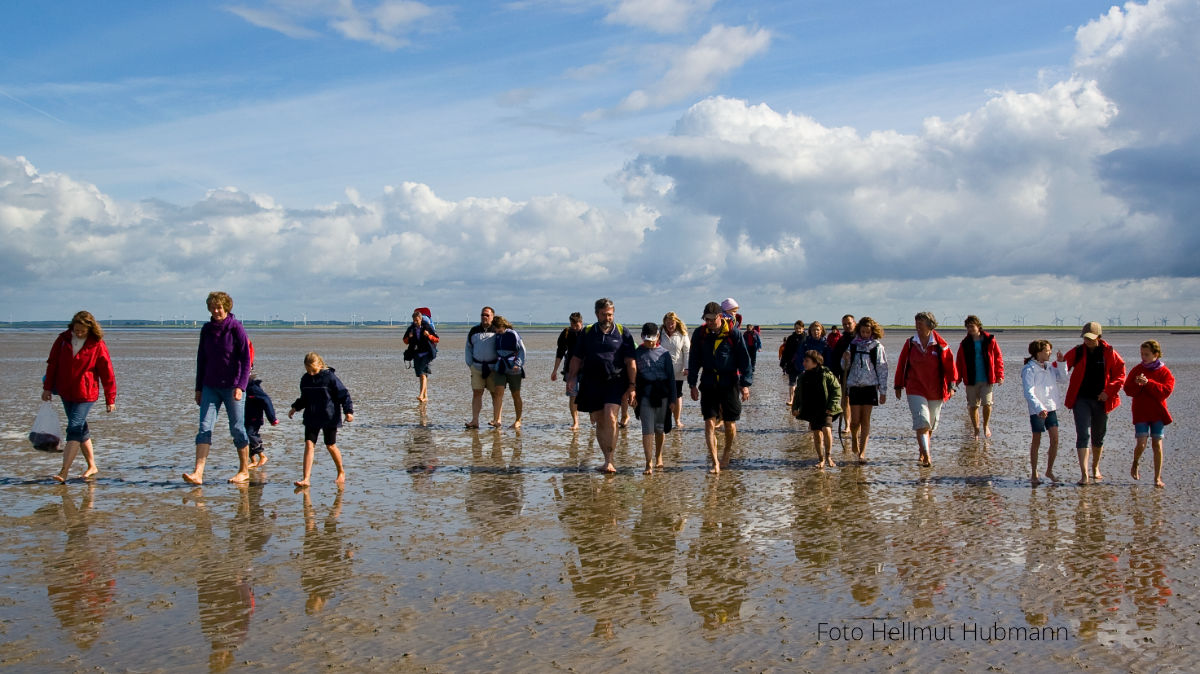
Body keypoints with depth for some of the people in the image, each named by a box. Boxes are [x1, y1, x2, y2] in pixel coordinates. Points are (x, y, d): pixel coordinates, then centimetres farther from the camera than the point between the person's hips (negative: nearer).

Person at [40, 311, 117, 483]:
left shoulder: (97, 345, -10)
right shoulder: (63, 339, 0)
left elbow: (107, 374, -6)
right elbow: (52, 363, 10)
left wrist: (110, 399, -4)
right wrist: (47, 387, 9)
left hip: (85, 394, -5)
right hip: (65, 392, 5)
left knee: (74, 429, -13)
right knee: (81, 429, 13)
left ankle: (63, 473, -13)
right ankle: (92, 467, 25)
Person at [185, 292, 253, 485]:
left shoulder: (236, 328, -7)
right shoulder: (206, 329, 7)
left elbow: (246, 359, -8)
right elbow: (201, 359, 14)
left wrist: (241, 386, -17)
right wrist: (198, 388, 12)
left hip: (232, 387, -4)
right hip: (210, 387, 4)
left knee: (237, 429, 3)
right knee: (205, 427, -6)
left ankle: (244, 471, 16)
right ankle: (198, 473, -12)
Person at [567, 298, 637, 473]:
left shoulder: (622, 333, 4)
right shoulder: (587, 332, 9)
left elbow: (630, 362, 2)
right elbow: (577, 358, 13)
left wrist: (632, 386, -4)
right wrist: (571, 379, 2)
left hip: (615, 382, -3)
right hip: (592, 384, 3)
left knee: (610, 417, -19)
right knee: (599, 422, 6)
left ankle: (609, 461, -15)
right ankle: (608, 459, 17)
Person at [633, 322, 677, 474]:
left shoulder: (664, 353, 5)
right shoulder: (637, 353, 5)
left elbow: (671, 376, 6)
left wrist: (672, 398, 2)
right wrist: (632, 393, -4)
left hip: (662, 394, 1)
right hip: (645, 394, -1)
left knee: (660, 428, 11)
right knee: (647, 429, -7)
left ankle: (658, 457, 31)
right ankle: (649, 463, -9)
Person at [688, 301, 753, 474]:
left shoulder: (733, 332, -7)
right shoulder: (700, 333, 0)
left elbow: (744, 359, -3)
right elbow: (694, 359, 9)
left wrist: (745, 384, -7)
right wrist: (693, 384, 6)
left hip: (729, 382, -2)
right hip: (708, 383, 2)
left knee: (730, 423, 7)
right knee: (709, 423, -7)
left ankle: (727, 454, 30)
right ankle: (715, 463, -4)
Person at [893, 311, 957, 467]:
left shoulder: (940, 345, -3)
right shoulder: (910, 343, 1)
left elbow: (949, 364, 1)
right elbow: (901, 365, 8)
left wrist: (951, 386, -4)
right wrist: (898, 386, 10)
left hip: (935, 391, 1)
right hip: (916, 390, -1)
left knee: (931, 425, 12)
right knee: (922, 422, -15)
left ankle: (923, 452, 29)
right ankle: (927, 456, -21)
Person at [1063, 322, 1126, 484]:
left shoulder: (1109, 353, -2)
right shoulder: (1077, 352, -1)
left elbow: (1120, 375, 0)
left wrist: (1108, 391, -11)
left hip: (1101, 400, 1)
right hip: (1081, 399, -1)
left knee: (1098, 437, 14)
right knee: (1083, 436, -12)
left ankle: (1095, 468, 36)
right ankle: (1084, 474, -16)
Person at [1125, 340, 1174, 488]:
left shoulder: (1164, 372, -1)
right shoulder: (1137, 370, 4)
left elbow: (1166, 391, -14)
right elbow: (1128, 390, 1)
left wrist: (1148, 383, -24)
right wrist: (1137, 385, -20)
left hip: (1157, 413, -1)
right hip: (1140, 413, 1)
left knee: (1157, 444, 0)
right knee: (1141, 444, -9)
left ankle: (1158, 478, 9)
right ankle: (1135, 465, 22)